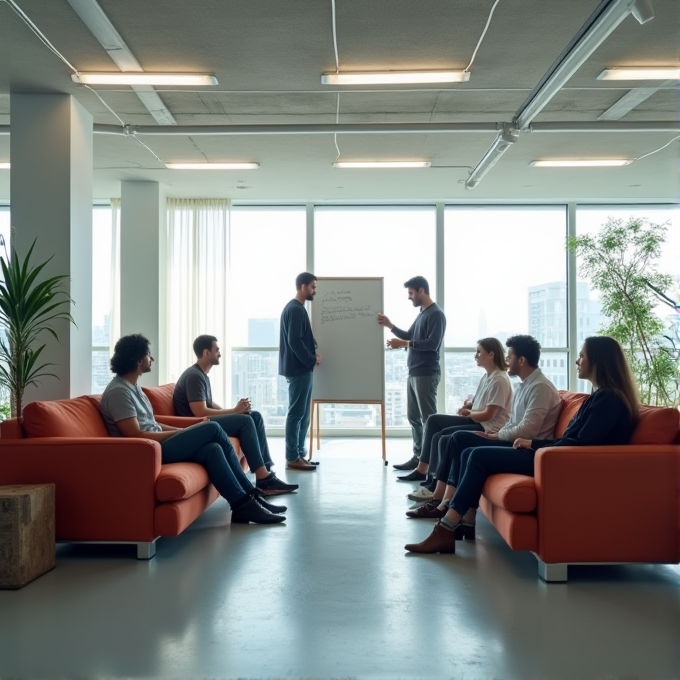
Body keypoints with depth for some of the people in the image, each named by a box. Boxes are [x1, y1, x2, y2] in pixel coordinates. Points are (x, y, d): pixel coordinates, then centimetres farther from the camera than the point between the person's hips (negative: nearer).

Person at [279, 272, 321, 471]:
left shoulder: (297, 308, 17)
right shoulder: (295, 309, -15)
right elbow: (294, 341, -22)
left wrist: (312, 355, 8)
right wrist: (312, 359, -13)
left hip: (301, 368, 10)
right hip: (299, 368, -10)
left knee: (303, 413, 13)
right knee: (296, 413, -6)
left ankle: (299, 454, 18)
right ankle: (292, 458, -2)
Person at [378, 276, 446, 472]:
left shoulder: (436, 314, -11)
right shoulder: (422, 314, 18)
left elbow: (433, 344, -20)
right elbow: (410, 337, 25)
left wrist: (403, 344, -21)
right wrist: (390, 326, 15)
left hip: (426, 374, -9)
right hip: (414, 373, 10)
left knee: (428, 418, -6)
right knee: (413, 416, 12)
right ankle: (418, 456, 18)